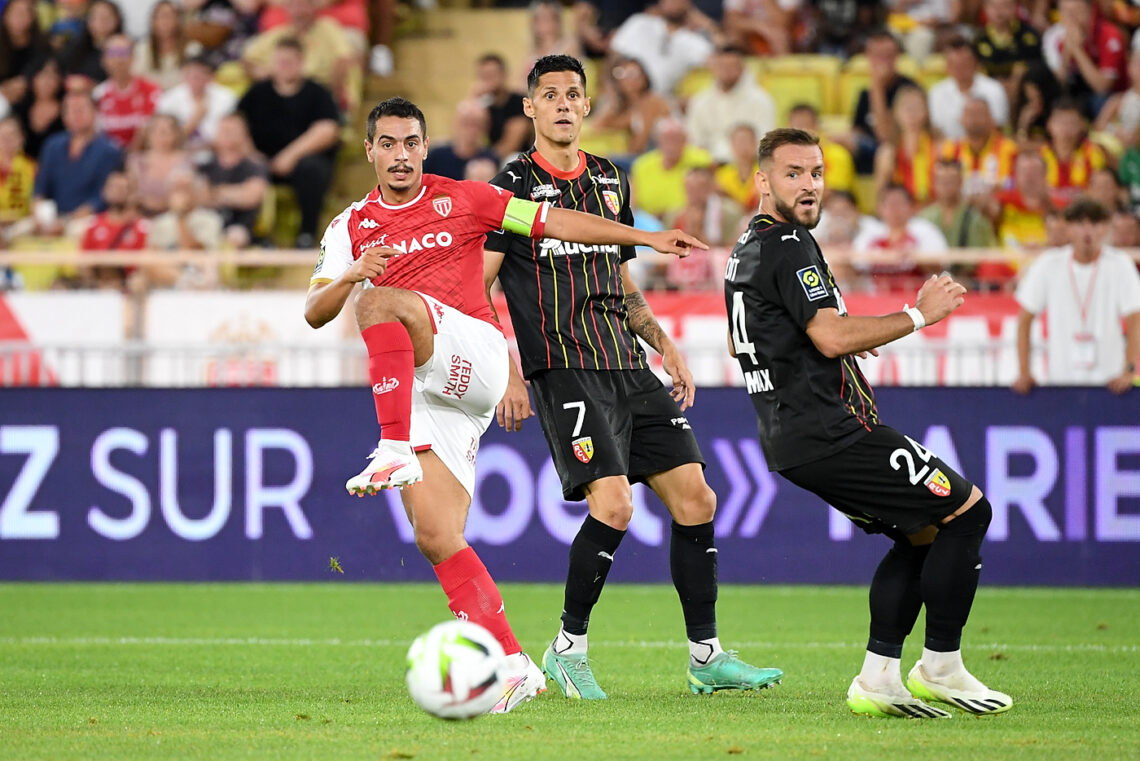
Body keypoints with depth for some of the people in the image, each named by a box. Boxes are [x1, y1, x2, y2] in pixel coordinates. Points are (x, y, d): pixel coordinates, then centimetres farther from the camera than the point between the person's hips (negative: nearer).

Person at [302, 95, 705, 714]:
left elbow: (554, 222, 8)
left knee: (378, 301, -30)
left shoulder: (461, 199, 9)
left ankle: (394, 453, -37)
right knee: (434, 537, -8)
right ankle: (511, 665, -6)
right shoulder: (352, 226, 16)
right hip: (424, 397, 4)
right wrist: (350, 274, -14)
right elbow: (314, 312, 7)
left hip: (474, 350, -4)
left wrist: (647, 238, 1)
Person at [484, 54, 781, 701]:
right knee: (613, 503, -21)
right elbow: (476, 289, -4)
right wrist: (507, 374, -13)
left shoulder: (611, 181, 17)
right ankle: (568, 649, -4)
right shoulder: (515, 186, -2)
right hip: (564, 372, -7)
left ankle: (708, 658, 9)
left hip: (629, 369, 7)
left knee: (696, 500, 0)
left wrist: (665, 345, 13)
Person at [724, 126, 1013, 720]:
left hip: (789, 442, 11)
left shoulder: (747, 249, 18)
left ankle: (878, 680, 7)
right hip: (827, 432, -11)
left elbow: (739, 345, 32)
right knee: (967, 510, -7)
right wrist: (918, 315, -14)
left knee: (922, 535, 16)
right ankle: (940, 668, -4)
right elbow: (833, 337, -23)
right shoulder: (788, 246, -14)